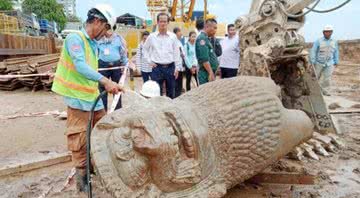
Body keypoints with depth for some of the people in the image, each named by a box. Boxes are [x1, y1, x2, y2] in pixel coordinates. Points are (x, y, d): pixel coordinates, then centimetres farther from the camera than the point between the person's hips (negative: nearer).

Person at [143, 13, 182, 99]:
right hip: (157, 68, -1)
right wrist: (149, 60, 5)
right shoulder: (152, 36, 2)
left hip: (170, 67, 1)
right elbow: (145, 49, 15)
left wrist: (177, 67, 0)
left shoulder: (173, 36, 2)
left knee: (171, 93, 10)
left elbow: (176, 53, 4)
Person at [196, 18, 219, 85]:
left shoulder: (206, 39, 18)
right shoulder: (202, 38, -12)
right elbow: (204, 59, -22)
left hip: (211, 73, 10)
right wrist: (211, 73, -23)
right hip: (207, 74, -10)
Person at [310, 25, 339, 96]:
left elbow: (336, 52, 11)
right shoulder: (318, 41, -7)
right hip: (319, 63, -2)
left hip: (329, 64, 2)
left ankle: (324, 90, 6)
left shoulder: (334, 42, 4)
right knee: (316, 76, 10)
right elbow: (313, 52, -9)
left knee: (327, 77, -5)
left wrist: (336, 62, 9)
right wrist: (312, 62, -13)